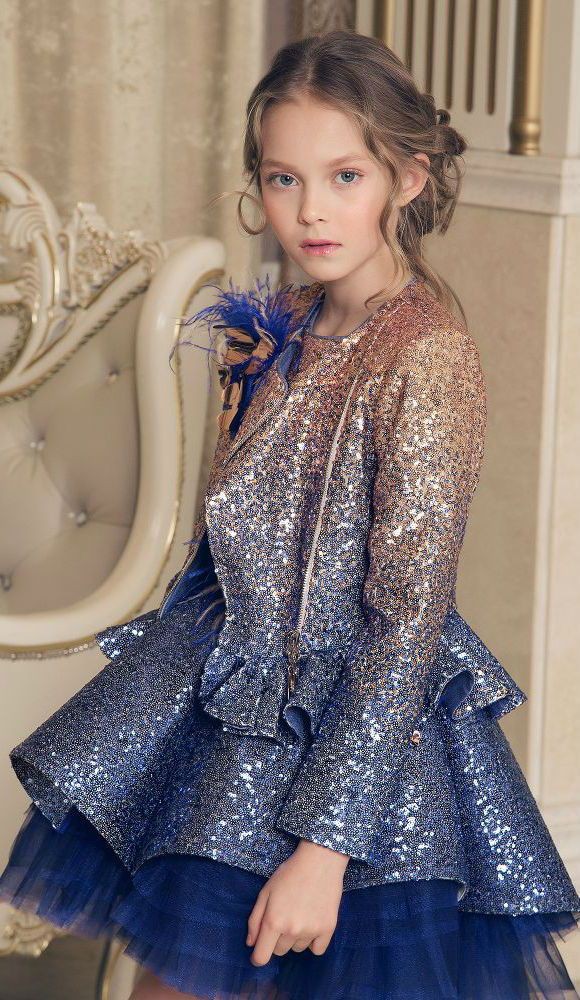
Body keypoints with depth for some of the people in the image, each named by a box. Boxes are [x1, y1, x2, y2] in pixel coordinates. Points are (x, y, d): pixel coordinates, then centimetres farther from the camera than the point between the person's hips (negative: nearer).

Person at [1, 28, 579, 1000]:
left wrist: (327, 844, -24)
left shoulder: (426, 355, -21)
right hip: (231, 687, 7)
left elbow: (410, 618, -23)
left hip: (358, 724, -7)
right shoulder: (283, 325, 2)